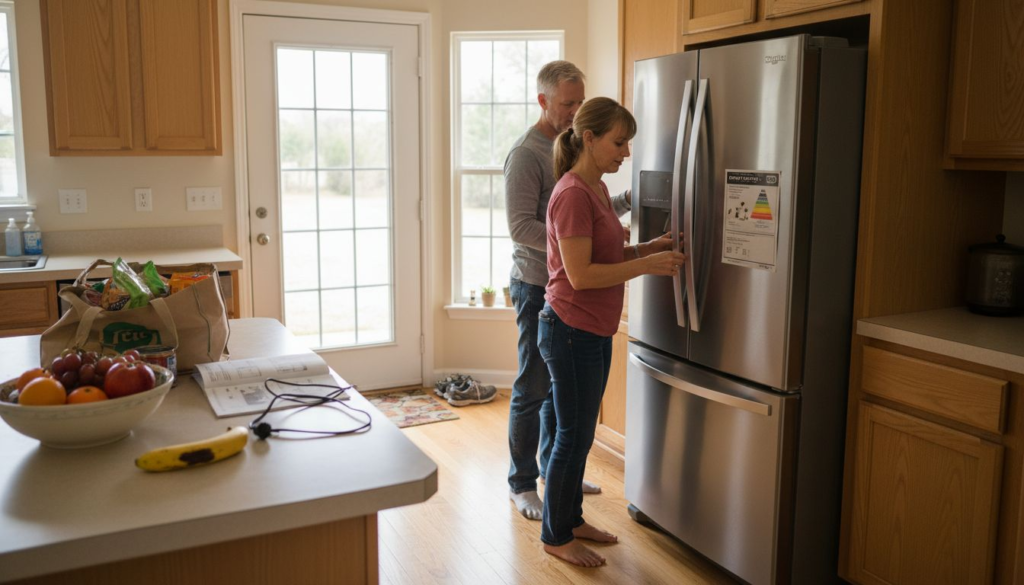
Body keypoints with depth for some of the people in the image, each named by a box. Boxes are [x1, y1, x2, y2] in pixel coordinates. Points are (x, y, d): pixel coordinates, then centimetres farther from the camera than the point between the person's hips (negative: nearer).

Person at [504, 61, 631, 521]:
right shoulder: (526, 154, -14)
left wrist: (626, 202, 2)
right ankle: (521, 483, 15)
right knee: (533, 387, 1)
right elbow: (521, 228, -20)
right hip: (538, 285, -8)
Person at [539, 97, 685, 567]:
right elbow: (580, 274, -23)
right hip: (570, 330, -9)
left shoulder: (597, 189, 10)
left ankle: (571, 519, 34)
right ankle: (556, 536, 21)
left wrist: (648, 248, 0)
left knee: (580, 434, 18)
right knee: (574, 436, 4)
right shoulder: (573, 194, -19)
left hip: (594, 332, 9)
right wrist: (646, 265, -20)